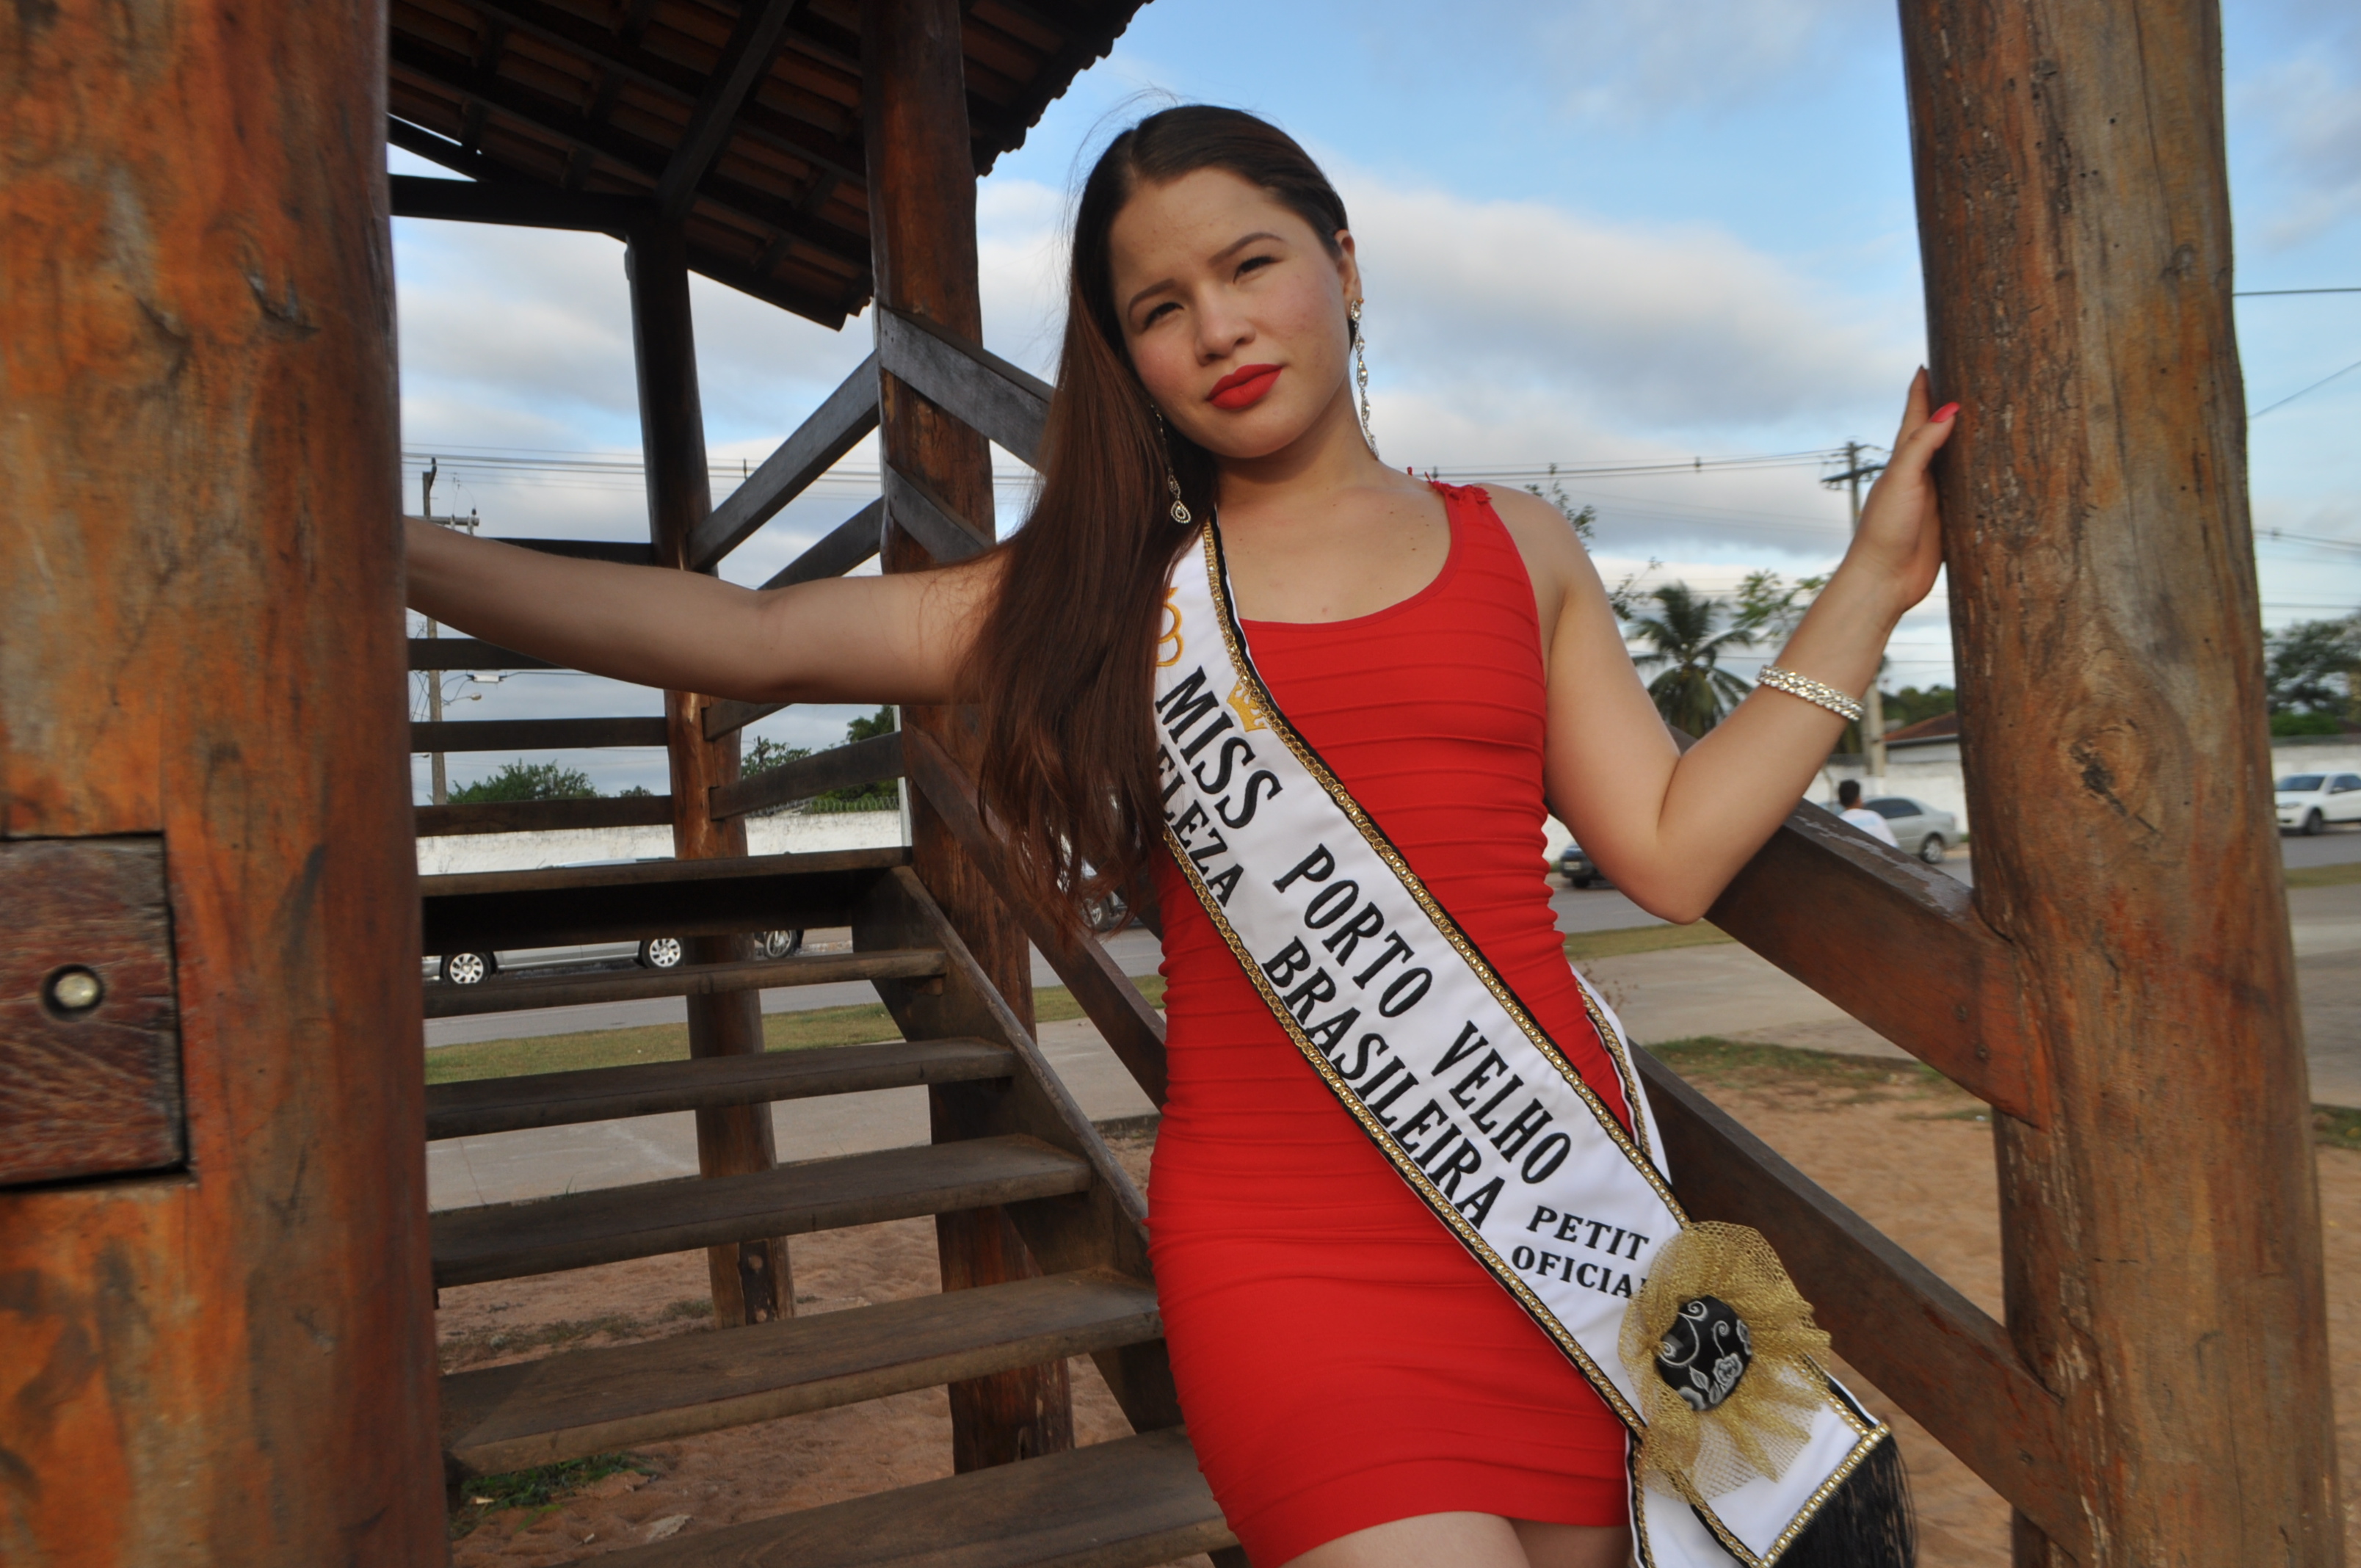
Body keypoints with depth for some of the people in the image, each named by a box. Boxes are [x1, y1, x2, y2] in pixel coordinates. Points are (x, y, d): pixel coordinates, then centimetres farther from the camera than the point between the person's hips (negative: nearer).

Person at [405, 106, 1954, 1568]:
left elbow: (1673, 852, 8)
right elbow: (758, 636, 1)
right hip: (1284, 1250, -2)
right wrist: (402, 548, -6)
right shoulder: (1116, 587, 8)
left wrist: (1869, 585, 8)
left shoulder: (1515, 546, 11)